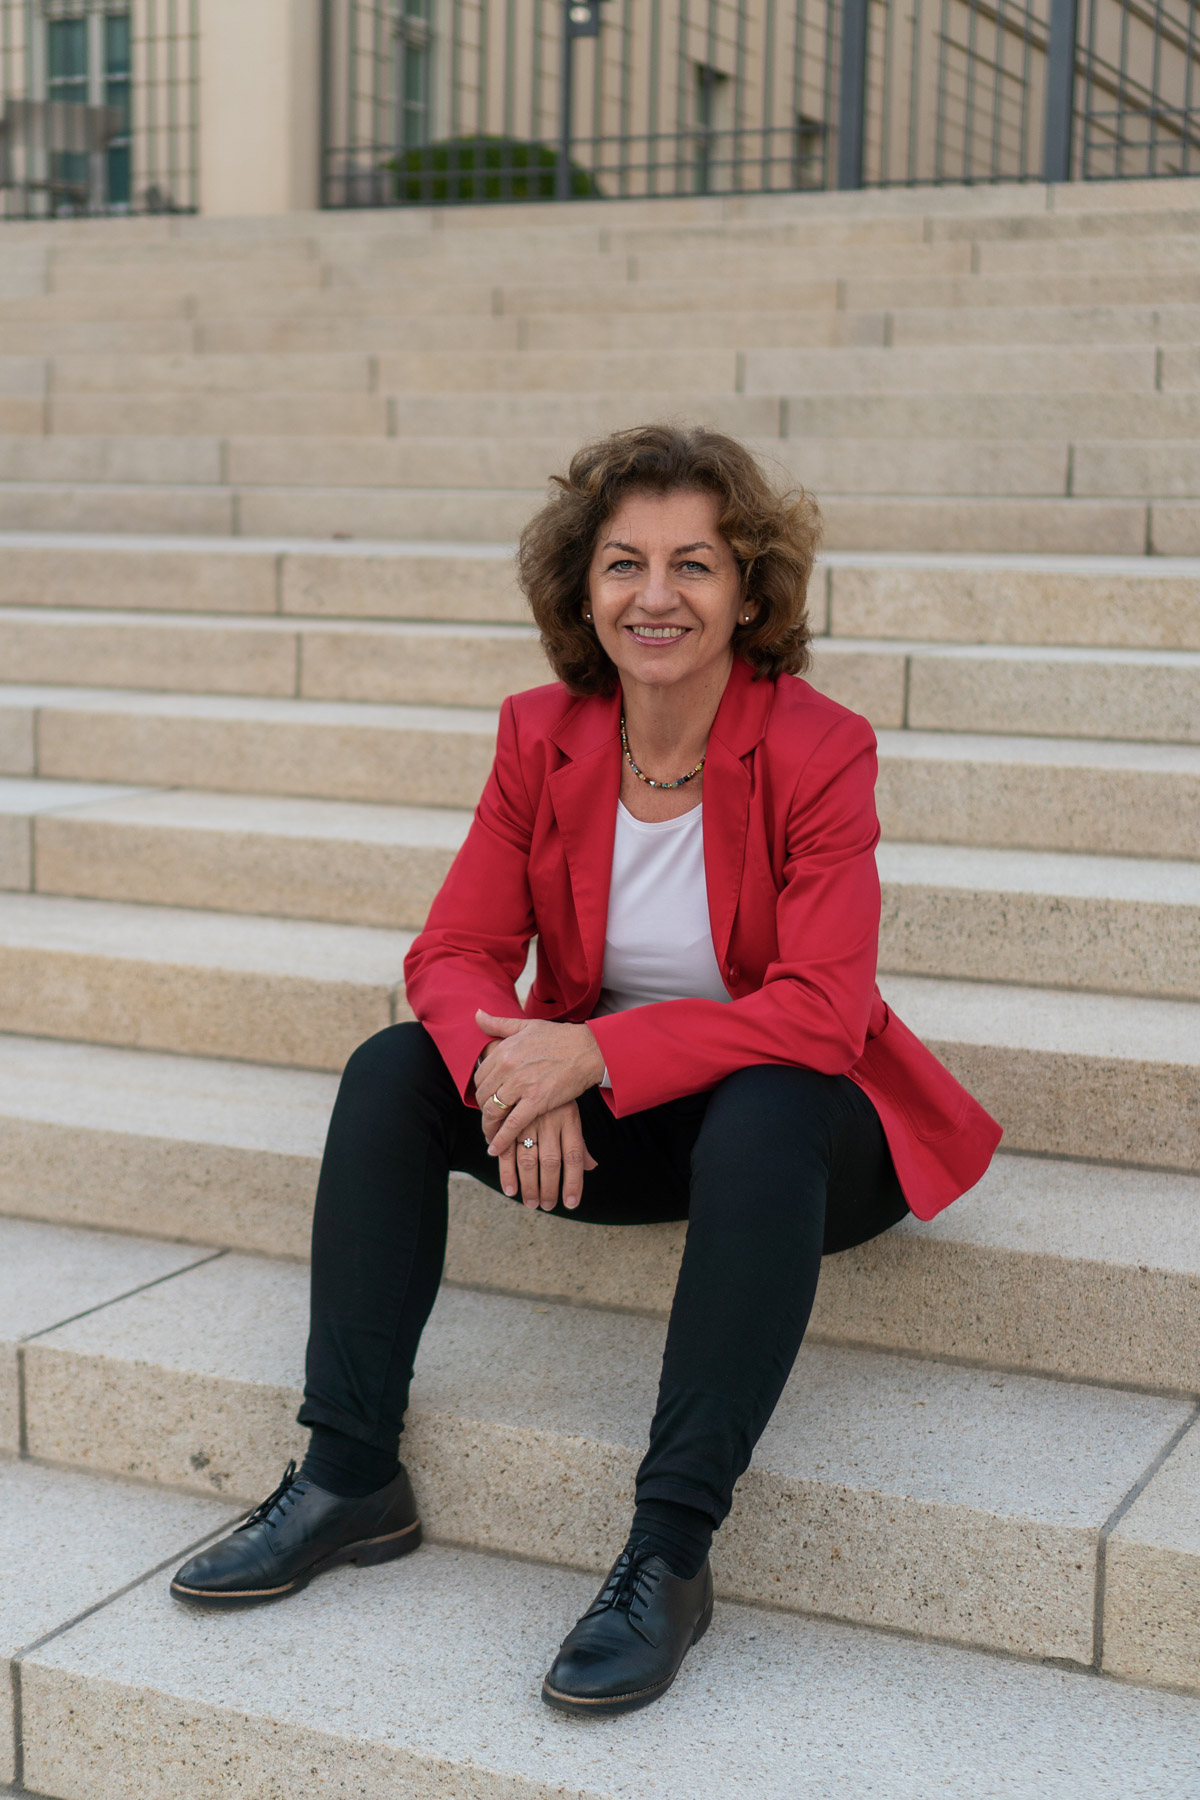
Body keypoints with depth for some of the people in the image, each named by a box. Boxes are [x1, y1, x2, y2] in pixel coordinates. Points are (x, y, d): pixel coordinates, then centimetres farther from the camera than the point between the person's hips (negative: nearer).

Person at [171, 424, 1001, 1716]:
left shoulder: (819, 750, -18)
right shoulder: (543, 737, -5)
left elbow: (821, 1012, -25)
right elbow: (456, 953, -5)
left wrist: (594, 1053, -32)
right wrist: (515, 1073, -28)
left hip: (793, 1115, -4)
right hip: (603, 1121, 5)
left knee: (764, 1119, -38)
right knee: (392, 1073, -15)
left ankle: (671, 1552, -32)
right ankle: (350, 1478, -10)